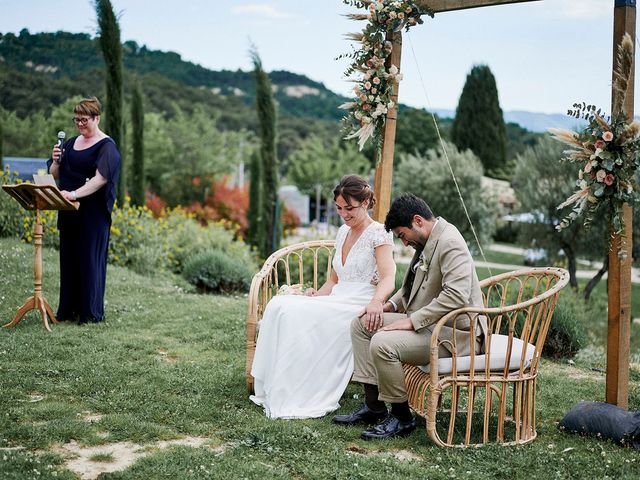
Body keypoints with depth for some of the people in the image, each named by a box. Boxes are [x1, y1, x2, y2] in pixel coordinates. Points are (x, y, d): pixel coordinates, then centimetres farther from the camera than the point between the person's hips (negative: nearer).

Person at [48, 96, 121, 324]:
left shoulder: (106, 147, -7)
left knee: (90, 259, -3)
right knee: (68, 258, 8)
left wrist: (74, 194, -31)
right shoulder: (71, 143, 14)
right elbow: (55, 175, 16)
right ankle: (68, 309, 16)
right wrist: (56, 161, -5)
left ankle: (92, 311, 4)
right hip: (69, 212, 6)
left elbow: (101, 178, -20)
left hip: (93, 213, -6)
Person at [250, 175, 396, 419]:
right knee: (279, 305, -17)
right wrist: (317, 295, 1)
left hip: (359, 307, -7)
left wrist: (376, 301, -41)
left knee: (296, 315, -28)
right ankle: (275, 392, -19)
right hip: (336, 304, 7)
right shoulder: (343, 233, 19)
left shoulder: (378, 234, -4)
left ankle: (293, 400, -21)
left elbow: (388, 278, -19)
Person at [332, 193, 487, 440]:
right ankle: (373, 406, 10)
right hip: (426, 322, 11)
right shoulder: (427, 241, 11)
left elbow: (457, 296, -31)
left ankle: (402, 417, -10)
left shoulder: (450, 243, -20)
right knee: (361, 323, 9)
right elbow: (411, 286, 26)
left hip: (454, 333, -11)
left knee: (382, 343, -28)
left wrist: (412, 320, -28)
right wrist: (391, 305, 8)